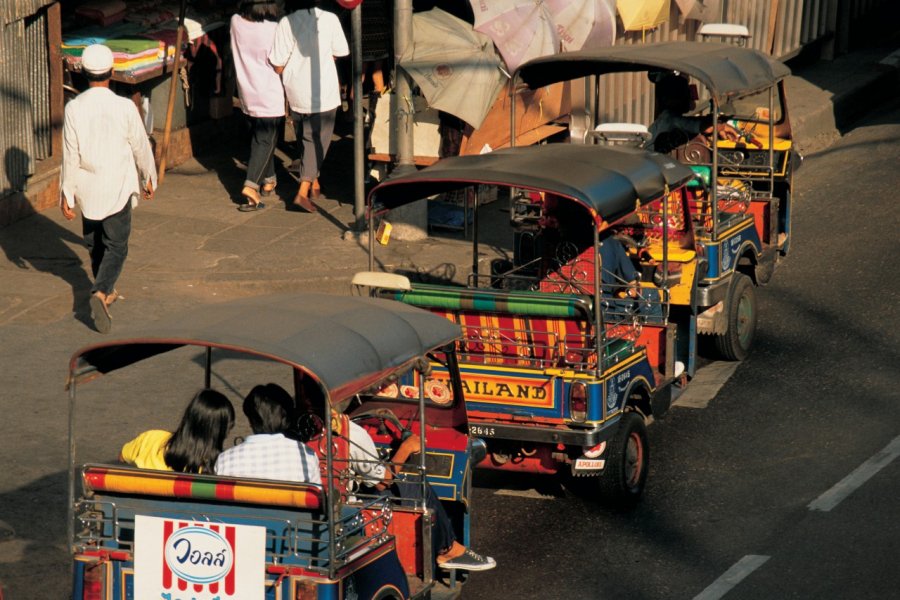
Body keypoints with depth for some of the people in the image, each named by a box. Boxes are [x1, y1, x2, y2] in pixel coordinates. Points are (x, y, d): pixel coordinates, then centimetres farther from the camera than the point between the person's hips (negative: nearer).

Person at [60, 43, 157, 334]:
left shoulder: (74, 109, -11)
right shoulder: (125, 108, -14)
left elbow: (70, 156, -8)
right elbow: (140, 147, -3)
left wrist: (66, 194, 0)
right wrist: (149, 178, 14)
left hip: (87, 189, 2)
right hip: (118, 189, -2)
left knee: (94, 243, 20)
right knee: (116, 245, 3)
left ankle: (105, 291, 35)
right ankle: (101, 292, -19)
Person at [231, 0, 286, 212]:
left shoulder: (236, 23, -5)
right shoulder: (273, 30, -19)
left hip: (247, 93, 6)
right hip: (271, 95, -5)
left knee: (259, 138, 22)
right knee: (266, 141, 0)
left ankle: (268, 180, 35)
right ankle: (251, 186, -14)